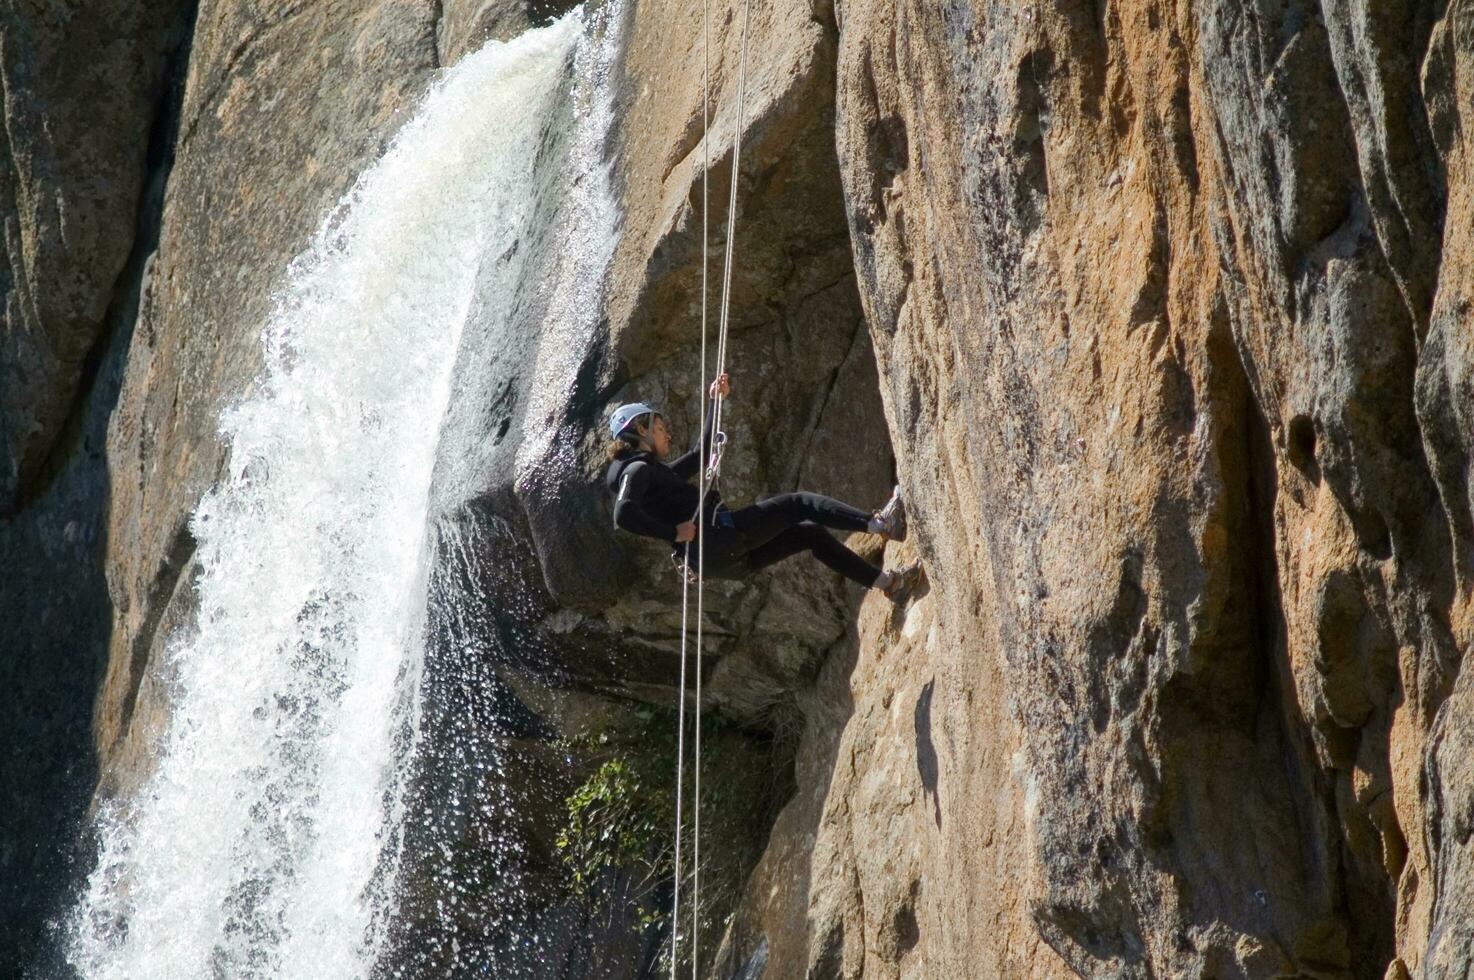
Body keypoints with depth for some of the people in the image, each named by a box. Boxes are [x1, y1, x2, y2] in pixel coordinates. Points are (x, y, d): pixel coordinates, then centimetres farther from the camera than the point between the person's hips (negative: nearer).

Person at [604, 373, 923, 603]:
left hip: (725, 558, 11)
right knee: (797, 504, -10)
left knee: (812, 533, 12)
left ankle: (888, 582, 11)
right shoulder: (637, 470, -5)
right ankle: (880, 523, -20)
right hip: (712, 538, -11)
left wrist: (715, 402, 35)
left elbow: (701, 454, 37)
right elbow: (623, 515, -24)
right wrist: (674, 532, -20)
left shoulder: (656, 471, 26)